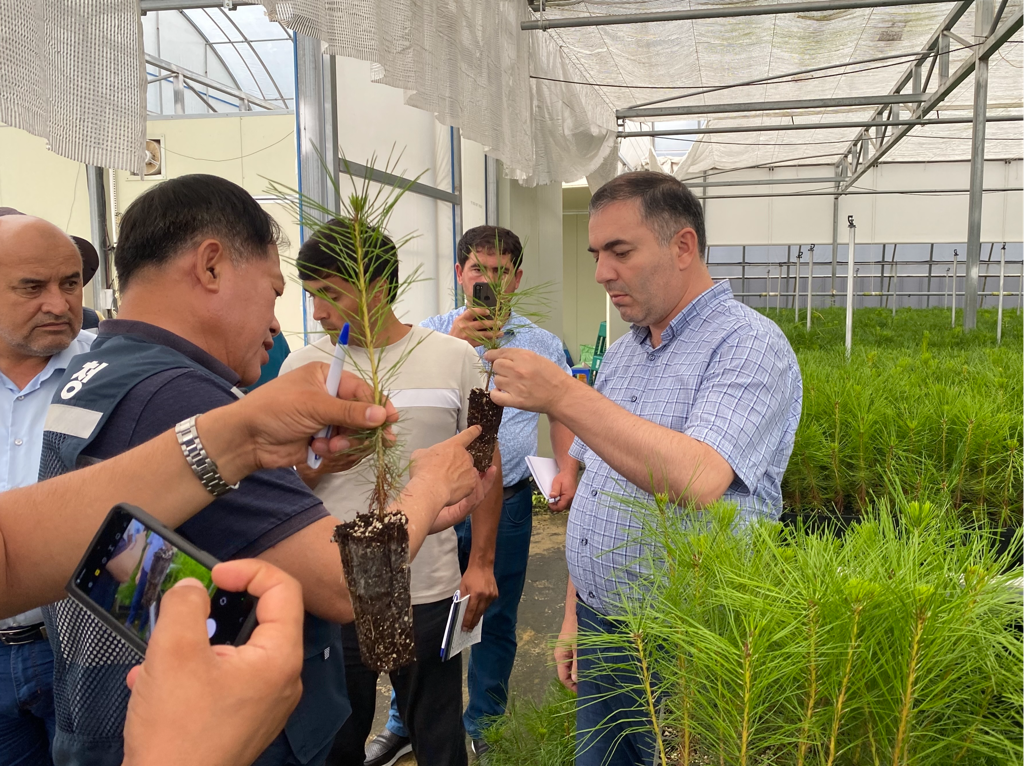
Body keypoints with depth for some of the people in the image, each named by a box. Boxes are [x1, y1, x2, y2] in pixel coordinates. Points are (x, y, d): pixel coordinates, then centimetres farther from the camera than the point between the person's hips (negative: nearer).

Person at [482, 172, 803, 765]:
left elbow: (697, 481, -32)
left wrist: (563, 396, -29)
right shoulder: (622, 353, 9)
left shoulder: (749, 346, -15)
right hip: (600, 631, 7)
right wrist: (575, 615, 13)